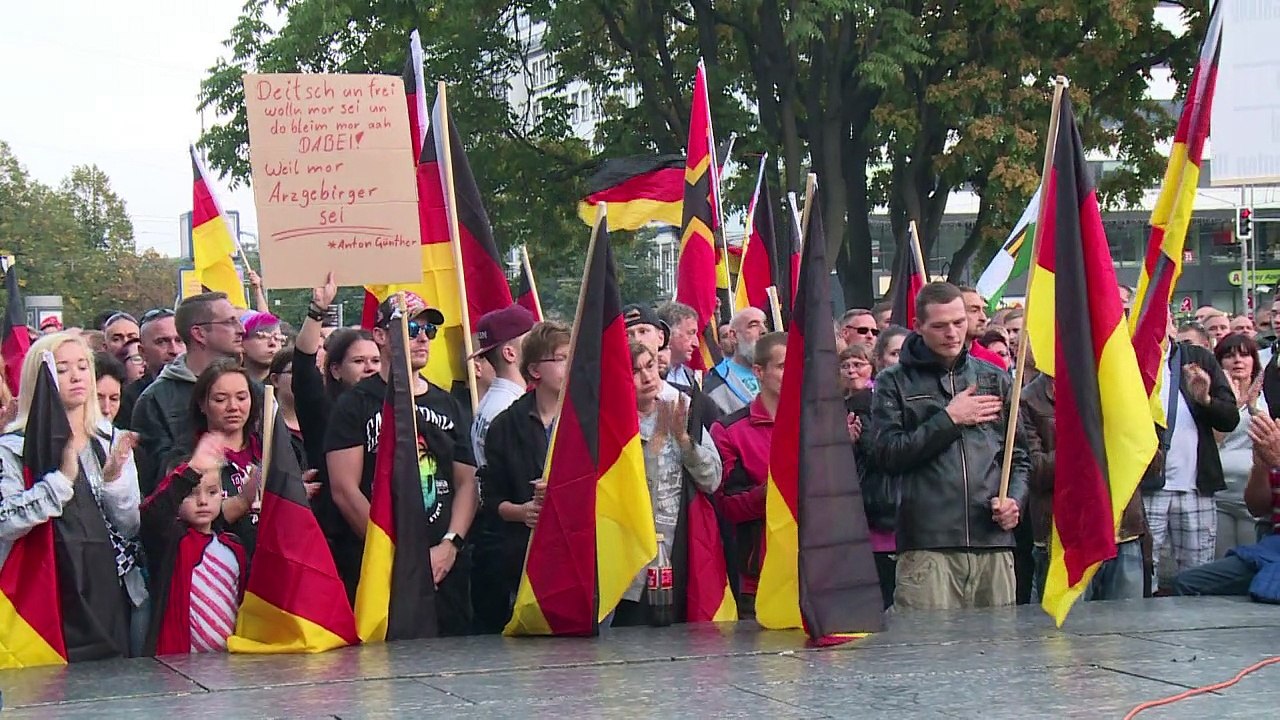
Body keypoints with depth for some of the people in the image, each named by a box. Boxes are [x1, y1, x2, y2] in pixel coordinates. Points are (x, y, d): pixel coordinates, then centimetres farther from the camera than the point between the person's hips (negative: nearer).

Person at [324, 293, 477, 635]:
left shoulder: (447, 405, 17)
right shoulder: (355, 404, 2)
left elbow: (467, 482, 13)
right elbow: (344, 490, -7)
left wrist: (450, 545, -5)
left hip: (445, 569, 4)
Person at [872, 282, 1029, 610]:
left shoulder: (995, 379, 19)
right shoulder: (894, 383, 9)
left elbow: (1018, 456, 22)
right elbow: (888, 454, -3)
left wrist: (1014, 498, 2)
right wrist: (949, 419, -4)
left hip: (993, 542, 3)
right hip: (926, 545, -3)